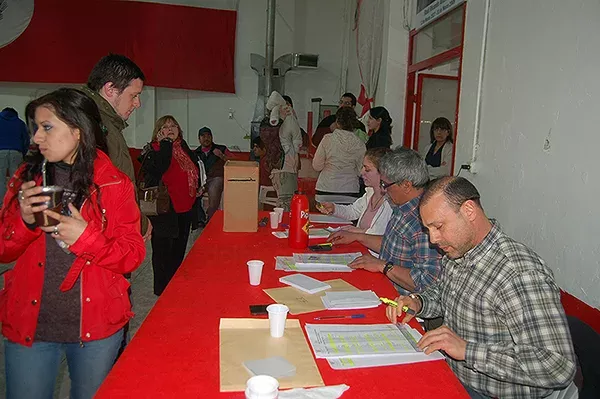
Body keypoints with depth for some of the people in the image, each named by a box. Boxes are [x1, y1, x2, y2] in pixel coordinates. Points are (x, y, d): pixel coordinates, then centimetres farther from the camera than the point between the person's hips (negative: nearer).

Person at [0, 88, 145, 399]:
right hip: (27, 325, 2)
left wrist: (86, 237, -22)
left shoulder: (115, 184, -7)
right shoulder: (26, 177, 2)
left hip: (96, 326, -1)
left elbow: (133, 255, -7)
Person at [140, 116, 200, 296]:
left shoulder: (184, 148, 11)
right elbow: (158, 168, -30)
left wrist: (198, 186, 16)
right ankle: (162, 289, 17)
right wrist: (165, 143, -24)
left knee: (179, 249, 20)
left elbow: (194, 168, 28)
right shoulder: (154, 149, -10)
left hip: (185, 208, 8)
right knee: (163, 249, 3)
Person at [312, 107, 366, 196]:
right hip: (350, 189, 1)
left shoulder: (327, 139, -7)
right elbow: (360, 171, 3)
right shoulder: (359, 144, -4)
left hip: (326, 189, -1)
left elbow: (317, 166, -2)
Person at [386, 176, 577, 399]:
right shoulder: (457, 254, 0)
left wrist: (467, 350, -32)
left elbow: (559, 367, -29)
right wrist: (418, 303, -2)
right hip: (452, 379, 8)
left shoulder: (521, 274, -27)